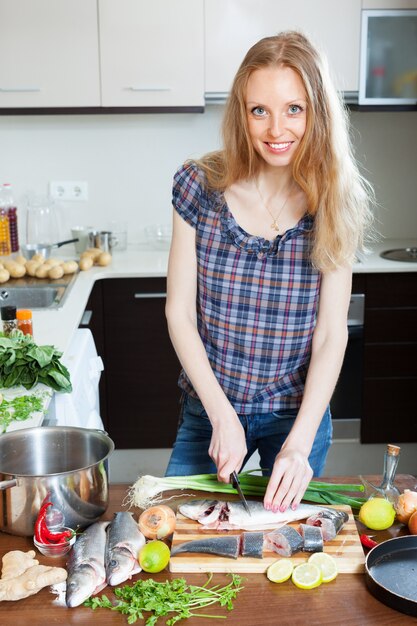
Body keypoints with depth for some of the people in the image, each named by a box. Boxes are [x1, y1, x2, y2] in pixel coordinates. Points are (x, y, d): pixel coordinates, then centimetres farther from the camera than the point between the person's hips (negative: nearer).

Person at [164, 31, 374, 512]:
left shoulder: (335, 203, -10)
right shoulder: (200, 187, -11)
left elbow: (331, 334, -11)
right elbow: (179, 313, -8)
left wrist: (300, 442, -21)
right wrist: (222, 416, -15)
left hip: (299, 413, 0)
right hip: (209, 408, 0)